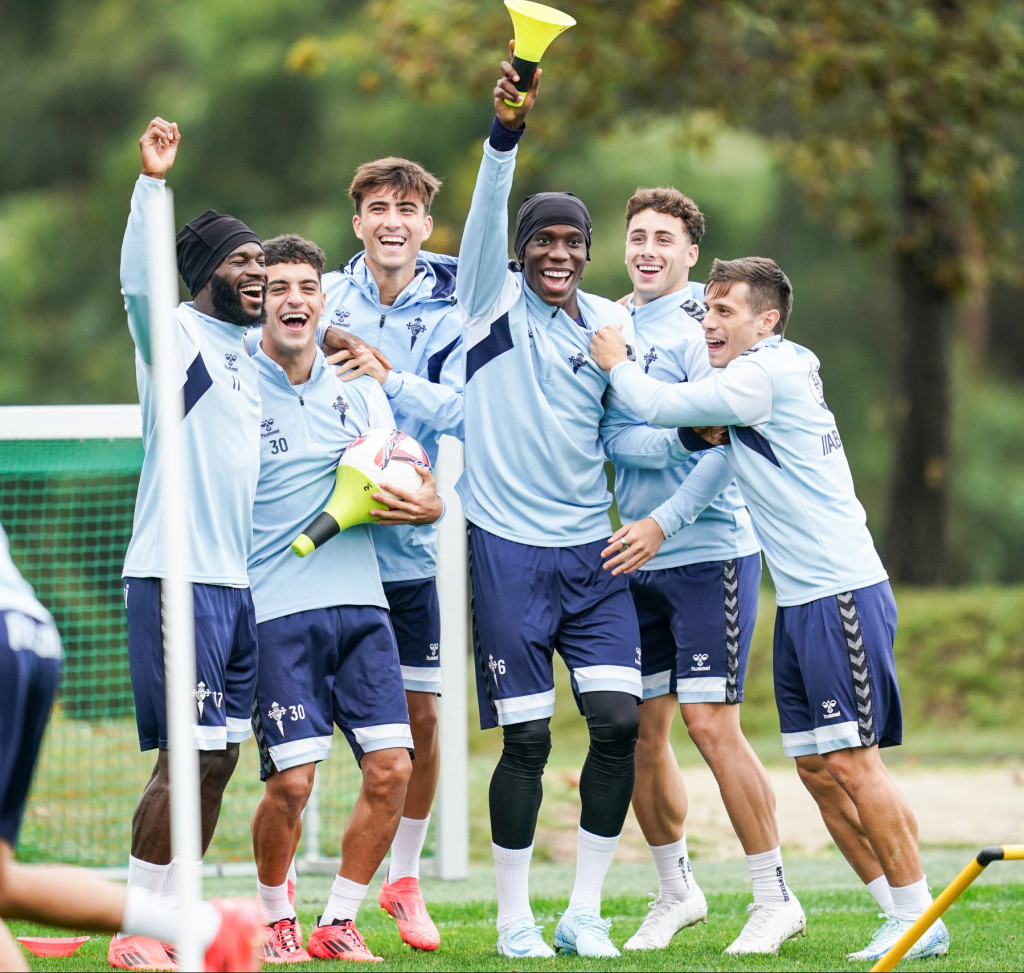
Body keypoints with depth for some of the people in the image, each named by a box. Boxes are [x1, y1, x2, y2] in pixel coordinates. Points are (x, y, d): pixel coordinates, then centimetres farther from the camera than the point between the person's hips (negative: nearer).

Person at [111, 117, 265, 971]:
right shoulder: (175, 333, -6)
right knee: (185, 756, -10)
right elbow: (137, 284, -26)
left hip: (239, 580, 8)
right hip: (178, 577, -8)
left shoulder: (248, 350, 17)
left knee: (218, 758, 8)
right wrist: (152, 182, -37)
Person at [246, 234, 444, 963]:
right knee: (292, 780, -10)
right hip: (275, 609, -4)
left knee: (391, 767, -6)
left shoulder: (358, 388, 12)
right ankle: (277, 922, 15)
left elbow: (404, 487, 17)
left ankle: (340, 923, 11)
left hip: (360, 602, 5)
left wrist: (426, 506, -7)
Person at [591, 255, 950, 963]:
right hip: (801, 601, 10)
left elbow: (661, 407, -11)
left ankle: (921, 918, -5)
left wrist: (617, 362, 6)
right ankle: (901, 915, 13)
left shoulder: (767, 373, -12)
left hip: (842, 596, -10)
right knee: (817, 766, 8)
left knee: (851, 760, -10)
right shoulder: (767, 375, 17)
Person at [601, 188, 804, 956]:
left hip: (708, 553, -7)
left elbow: (723, 444, -16)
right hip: (636, 561, 7)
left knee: (712, 725, -10)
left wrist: (662, 523, -21)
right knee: (640, 732, 7)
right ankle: (677, 891, 22)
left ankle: (774, 898, -1)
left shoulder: (699, 331, -8)